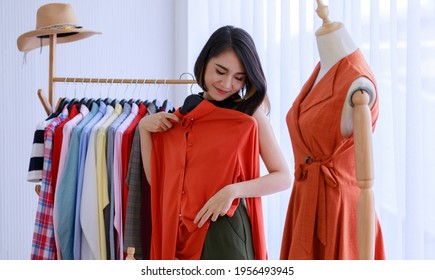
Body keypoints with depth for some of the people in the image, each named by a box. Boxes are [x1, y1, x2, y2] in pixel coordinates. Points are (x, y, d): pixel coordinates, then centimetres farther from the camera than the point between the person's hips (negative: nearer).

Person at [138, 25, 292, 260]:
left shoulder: (250, 113, -3)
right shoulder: (179, 118, 6)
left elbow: (283, 178, -6)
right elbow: (156, 179, 7)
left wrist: (234, 190, -19)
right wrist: (144, 128, -1)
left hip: (225, 231, -3)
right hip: (180, 235, 4)